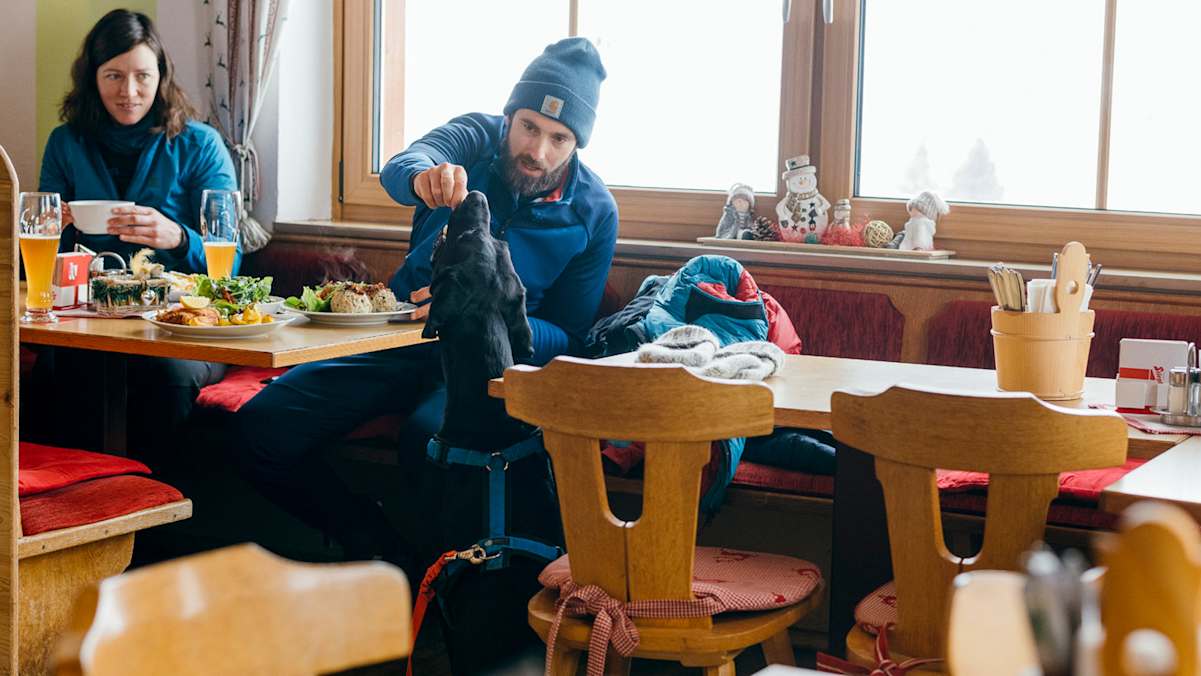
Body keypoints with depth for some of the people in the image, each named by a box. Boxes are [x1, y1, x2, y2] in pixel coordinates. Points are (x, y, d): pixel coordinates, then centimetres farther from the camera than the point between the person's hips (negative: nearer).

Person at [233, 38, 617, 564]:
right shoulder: (476, 137, -4)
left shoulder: (593, 213, -6)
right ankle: (375, 547, 1)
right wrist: (423, 176, -54)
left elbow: (567, 337, -4)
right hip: (398, 338, 3)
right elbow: (397, 170, -26)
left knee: (429, 435, -38)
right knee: (261, 427, -15)